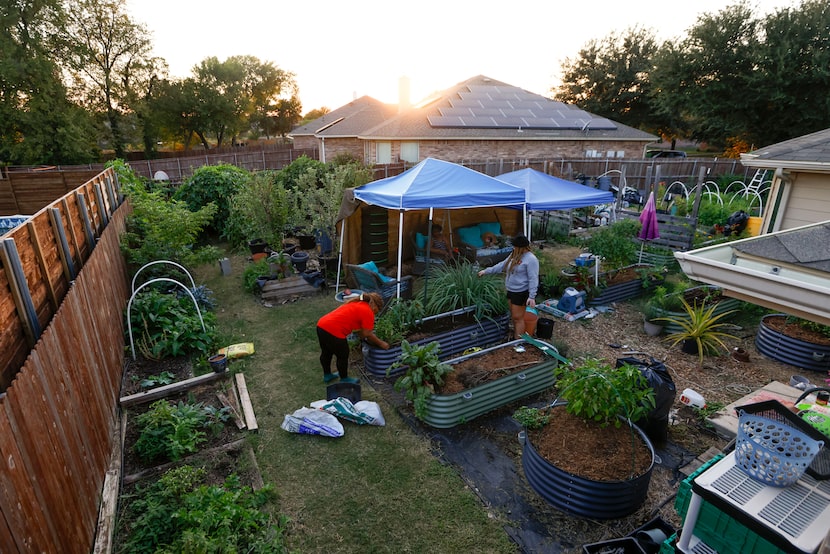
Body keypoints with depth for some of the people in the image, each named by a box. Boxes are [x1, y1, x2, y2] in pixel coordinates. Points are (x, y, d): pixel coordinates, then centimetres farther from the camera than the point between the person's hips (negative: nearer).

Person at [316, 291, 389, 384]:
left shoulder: (356, 303, 20)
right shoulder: (368, 312, -7)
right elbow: (367, 334, -2)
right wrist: (381, 343, 9)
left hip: (321, 325, 9)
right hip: (333, 331, -9)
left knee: (326, 352, 26)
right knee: (343, 356, 12)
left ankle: (327, 375, 46)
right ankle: (344, 379, 31)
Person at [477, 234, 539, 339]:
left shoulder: (531, 259, -19)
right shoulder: (514, 255, 9)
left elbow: (533, 279, -22)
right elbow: (501, 265, 18)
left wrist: (532, 296, -25)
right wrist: (486, 271, 19)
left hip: (521, 293, -9)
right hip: (511, 291, 9)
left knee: (518, 317, -3)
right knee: (513, 316, 18)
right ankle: (515, 336, 32)